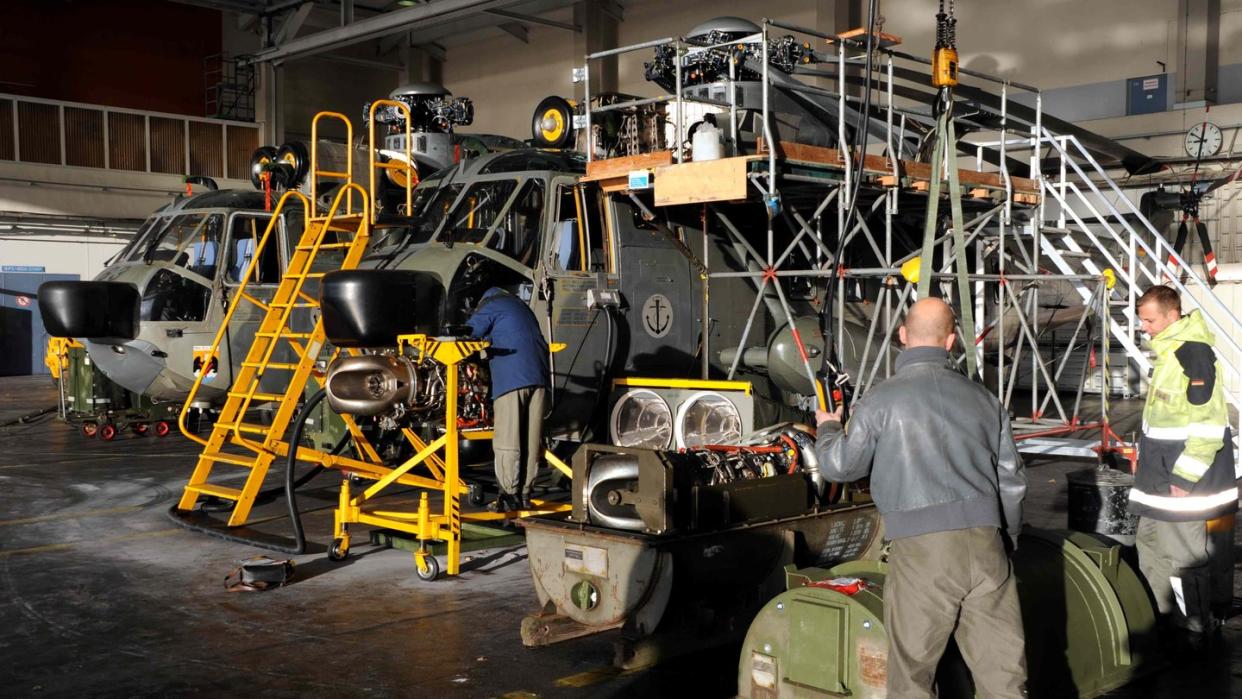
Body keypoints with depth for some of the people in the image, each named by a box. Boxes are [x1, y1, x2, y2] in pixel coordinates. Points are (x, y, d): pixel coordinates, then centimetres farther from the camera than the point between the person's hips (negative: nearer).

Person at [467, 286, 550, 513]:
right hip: (538, 378, 7)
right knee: (531, 440, 8)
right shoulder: (523, 308, 30)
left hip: (511, 379, -7)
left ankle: (510, 496, -4)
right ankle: (525, 494, 11)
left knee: (507, 441, -3)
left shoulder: (492, 305, 9)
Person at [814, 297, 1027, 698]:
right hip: (984, 543, 4)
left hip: (921, 548, -3)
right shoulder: (983, 399, 10)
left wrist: (827, 428, 25)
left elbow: (840, 467, 4)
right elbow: (1012, 481, 15)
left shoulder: (882, 401, -3)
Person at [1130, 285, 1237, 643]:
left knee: (1183, 555, -1)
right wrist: (1148, 460, 22)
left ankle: (1194, 631, 13)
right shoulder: (1168, 350, 11)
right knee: (1151, 545, 18)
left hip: (1182, 480, -10)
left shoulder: (1192, 352, -20)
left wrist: (1185, 477, -20)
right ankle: (1167, 617, 32)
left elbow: (1209, 424, -23)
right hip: (1161, 474, 10)